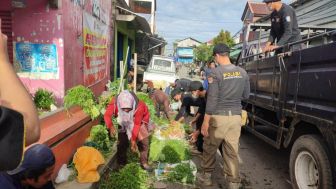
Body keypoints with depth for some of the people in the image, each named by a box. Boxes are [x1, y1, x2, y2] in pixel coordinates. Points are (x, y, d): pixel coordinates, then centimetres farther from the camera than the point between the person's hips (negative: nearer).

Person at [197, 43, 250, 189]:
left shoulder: (216, 73, -12)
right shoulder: (243, 72, 4)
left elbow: (212, 99, -15)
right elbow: (246, 96, 13)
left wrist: (205, 122, -9)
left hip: (218, 116, -4)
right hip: (236, 117, 4)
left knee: (209, 148, 15)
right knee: (232, 151, 11)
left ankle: (206, 176, 32)